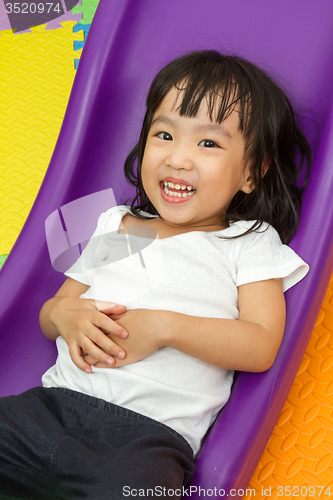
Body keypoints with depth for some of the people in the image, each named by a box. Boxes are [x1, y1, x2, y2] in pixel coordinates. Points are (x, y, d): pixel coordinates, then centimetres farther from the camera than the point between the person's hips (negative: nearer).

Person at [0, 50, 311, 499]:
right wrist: (66, 315, -3)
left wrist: (163, 327, -14)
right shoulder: (115, 226, 20)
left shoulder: (250, 243, 9)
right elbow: (48, 318, 22)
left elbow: (261, 348, -4)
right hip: (60, 398, 4)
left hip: (153, 431, -4)